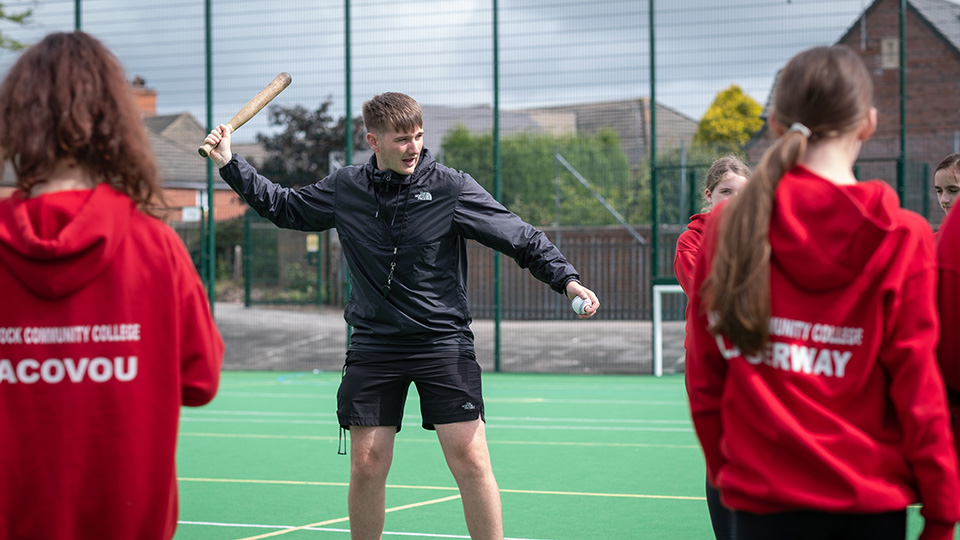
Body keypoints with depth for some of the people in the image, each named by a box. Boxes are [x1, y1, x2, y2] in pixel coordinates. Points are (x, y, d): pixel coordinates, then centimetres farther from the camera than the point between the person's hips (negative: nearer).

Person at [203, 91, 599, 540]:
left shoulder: (451, 188, -5)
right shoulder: (345, 190, 4)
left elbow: (521, 238, -3)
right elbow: (284, 207, 21)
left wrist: (566, 279, -14)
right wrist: (230, 164, 15)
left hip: (444, 342, -2)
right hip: (373, 346, 2)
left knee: (470, 458, -10)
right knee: (367, 464, 2)